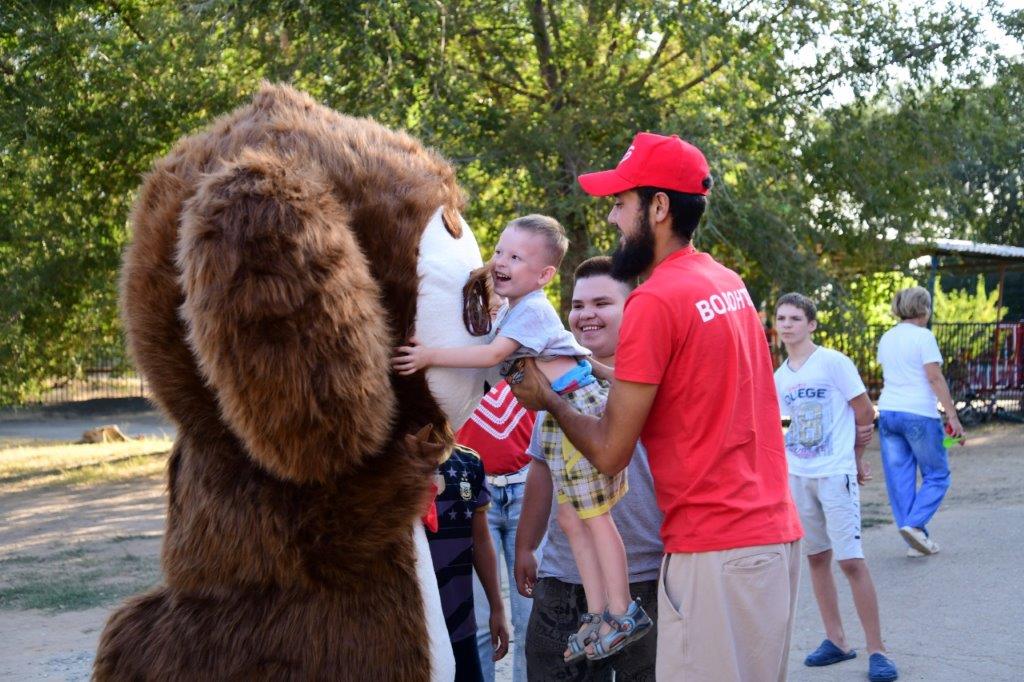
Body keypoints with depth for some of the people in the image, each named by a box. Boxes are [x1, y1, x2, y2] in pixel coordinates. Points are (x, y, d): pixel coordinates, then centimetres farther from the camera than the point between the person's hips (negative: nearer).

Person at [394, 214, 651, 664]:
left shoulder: (532, 309, -15)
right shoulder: (510, 309, 14)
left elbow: (493, 355, -24)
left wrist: (430, 356, -25)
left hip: (581, 408, -10)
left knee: (594, 516, -5)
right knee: (570, 517, 10)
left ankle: (623, 614, 1)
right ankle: (598, 614, 15)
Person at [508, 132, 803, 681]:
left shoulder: (654, 301, -14)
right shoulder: (729, 283, 11)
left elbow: (610, 453, -10)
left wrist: (549, 400, 6)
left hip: (714, 549, -9)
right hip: (775, 528, 9)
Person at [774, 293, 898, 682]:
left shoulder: (833, 362, -8)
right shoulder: (780, 377, 9)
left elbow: (865, 413, -4)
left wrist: (854, 457, 6)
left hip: (835, 474, -6)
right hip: (797, 475, 6)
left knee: (850, 560, -8)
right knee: (816, 557, 10)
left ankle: (876, 651, -2)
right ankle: (836, 641, 21)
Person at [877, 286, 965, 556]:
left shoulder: (886, 339, 13)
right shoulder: (923, 336, -8)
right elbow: (935, 378, -13)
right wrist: (953, 415, -12)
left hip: (888, 412, 6)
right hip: (919, 414, -6)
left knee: (900, 478, 8)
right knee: (937, 475, 6)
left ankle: (917, 541, 9)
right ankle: (914, 524, -12)